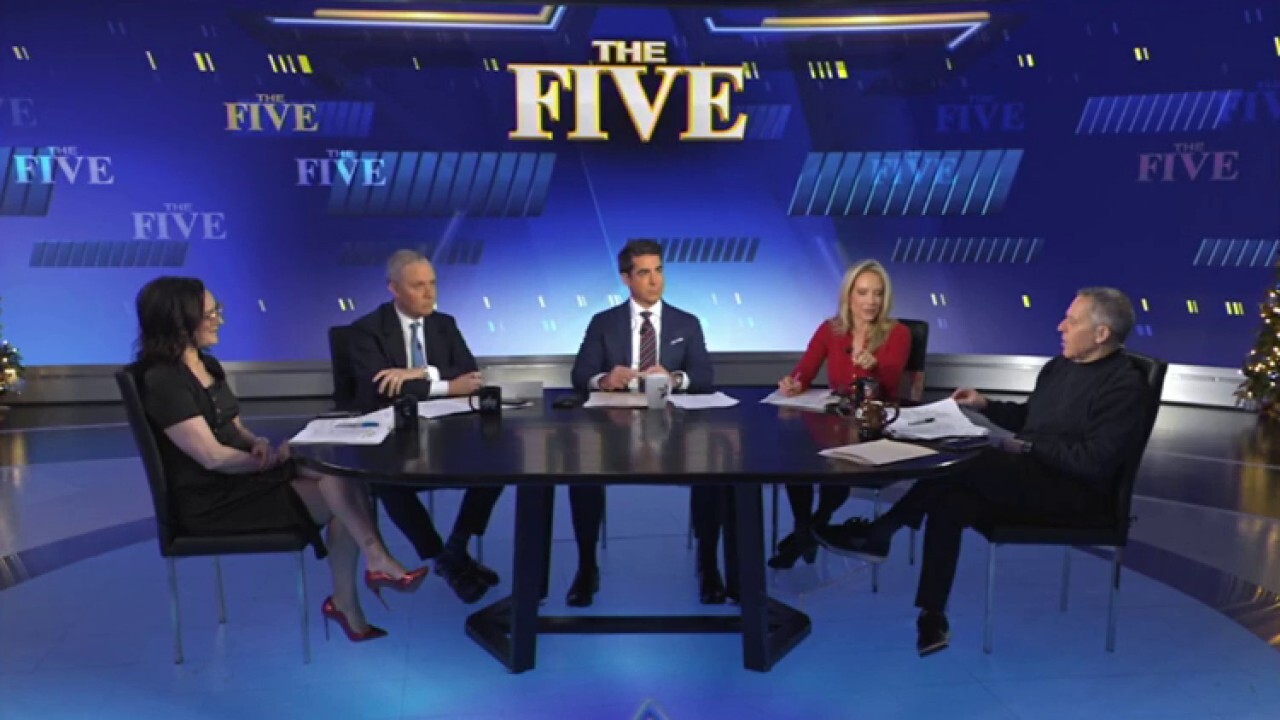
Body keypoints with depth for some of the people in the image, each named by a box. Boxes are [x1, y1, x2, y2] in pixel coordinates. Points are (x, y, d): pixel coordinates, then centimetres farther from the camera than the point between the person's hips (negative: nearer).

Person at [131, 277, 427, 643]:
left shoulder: (207, 364, 12)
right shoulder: (162, 380, -17)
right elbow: (212, 457, -19)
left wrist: (258, 444, -6)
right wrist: (269, 460, -7)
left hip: (242, 476, 8)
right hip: (212, 500, -8)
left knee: (341, 470, -15)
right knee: (341, 490, -18)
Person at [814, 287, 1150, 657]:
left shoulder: (1125, 386, -13)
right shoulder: (1060, 365, 13)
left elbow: (1095, 462, -21)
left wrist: (1028, 447, -20)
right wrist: (987, 405, 10)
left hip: (1075, 492, -8)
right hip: (1030, 477, 8)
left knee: (965, 460, -28)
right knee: (949, 501, -19)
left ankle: (878, 534, -14)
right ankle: (932, 617, -13)